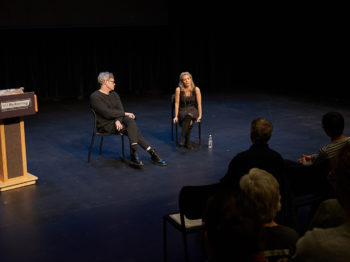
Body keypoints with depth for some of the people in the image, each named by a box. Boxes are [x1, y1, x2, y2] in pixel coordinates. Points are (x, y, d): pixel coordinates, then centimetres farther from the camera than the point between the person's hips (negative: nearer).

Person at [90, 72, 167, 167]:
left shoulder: (114, 94, 14)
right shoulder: (95, 97, -10)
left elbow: (120, 110, 1)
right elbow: (107, 113, -20)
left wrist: (118, 120, -21)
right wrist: (125, 114, -15)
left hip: (117, 121, 7)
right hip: (105, 125, -7)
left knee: (130, 121, -26)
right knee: (133, 128, -27)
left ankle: (134, 155, -28)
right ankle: (151, 152, -27)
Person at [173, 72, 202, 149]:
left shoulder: (196, 89, -4)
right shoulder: (178, 89, -6)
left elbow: (199, 104, -2)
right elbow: (177, 103, -3)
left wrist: (199, 116, -9)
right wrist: (176, 116, -9)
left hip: (193, 110, 0)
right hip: (182, 111, 0)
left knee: (189, 115, -38)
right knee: (189, 122, -35)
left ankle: (182, 139, -38)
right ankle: (187, 141, -26)